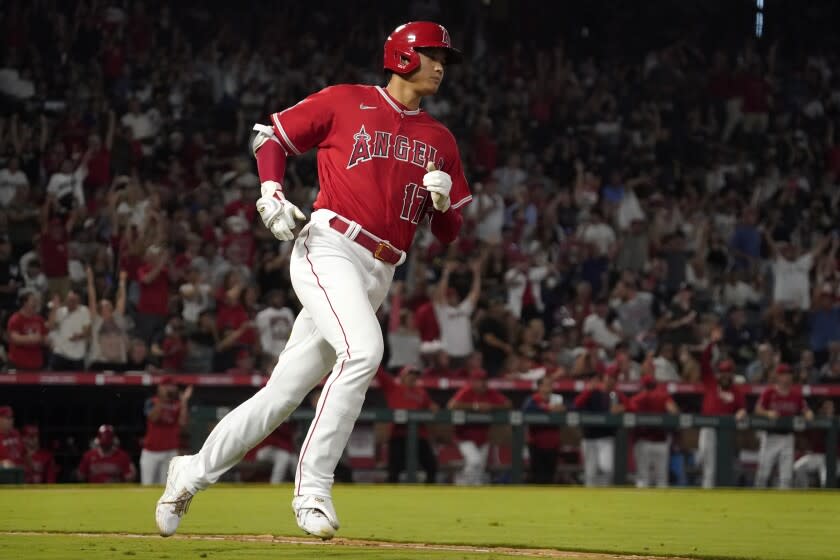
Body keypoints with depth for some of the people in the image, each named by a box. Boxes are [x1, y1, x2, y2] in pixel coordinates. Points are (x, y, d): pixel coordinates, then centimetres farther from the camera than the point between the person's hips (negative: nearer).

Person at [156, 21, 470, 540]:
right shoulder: (344, 102, 4)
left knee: (284, 394, 4)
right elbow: (271, 136, 11)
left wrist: (443, 200, -6)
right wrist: (271, 193, -6)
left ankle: (193, 472, 20)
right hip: (328, 249, -5)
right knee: (363, 348, -31)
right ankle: (313, 487, -24)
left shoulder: (440, 140, 16)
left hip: (378, 276, 5)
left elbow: (450, 233, 16)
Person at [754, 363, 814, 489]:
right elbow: (758, 409, -7)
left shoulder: (796, 393, 5)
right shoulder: (769, 392, -4)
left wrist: (808, 414, -17)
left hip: (787, 436, 3)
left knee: (787, 472, 0)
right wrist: (768, 413, -26)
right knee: (764, 470, 0)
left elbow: (804, 409, 6)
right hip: (770, 435, -3)